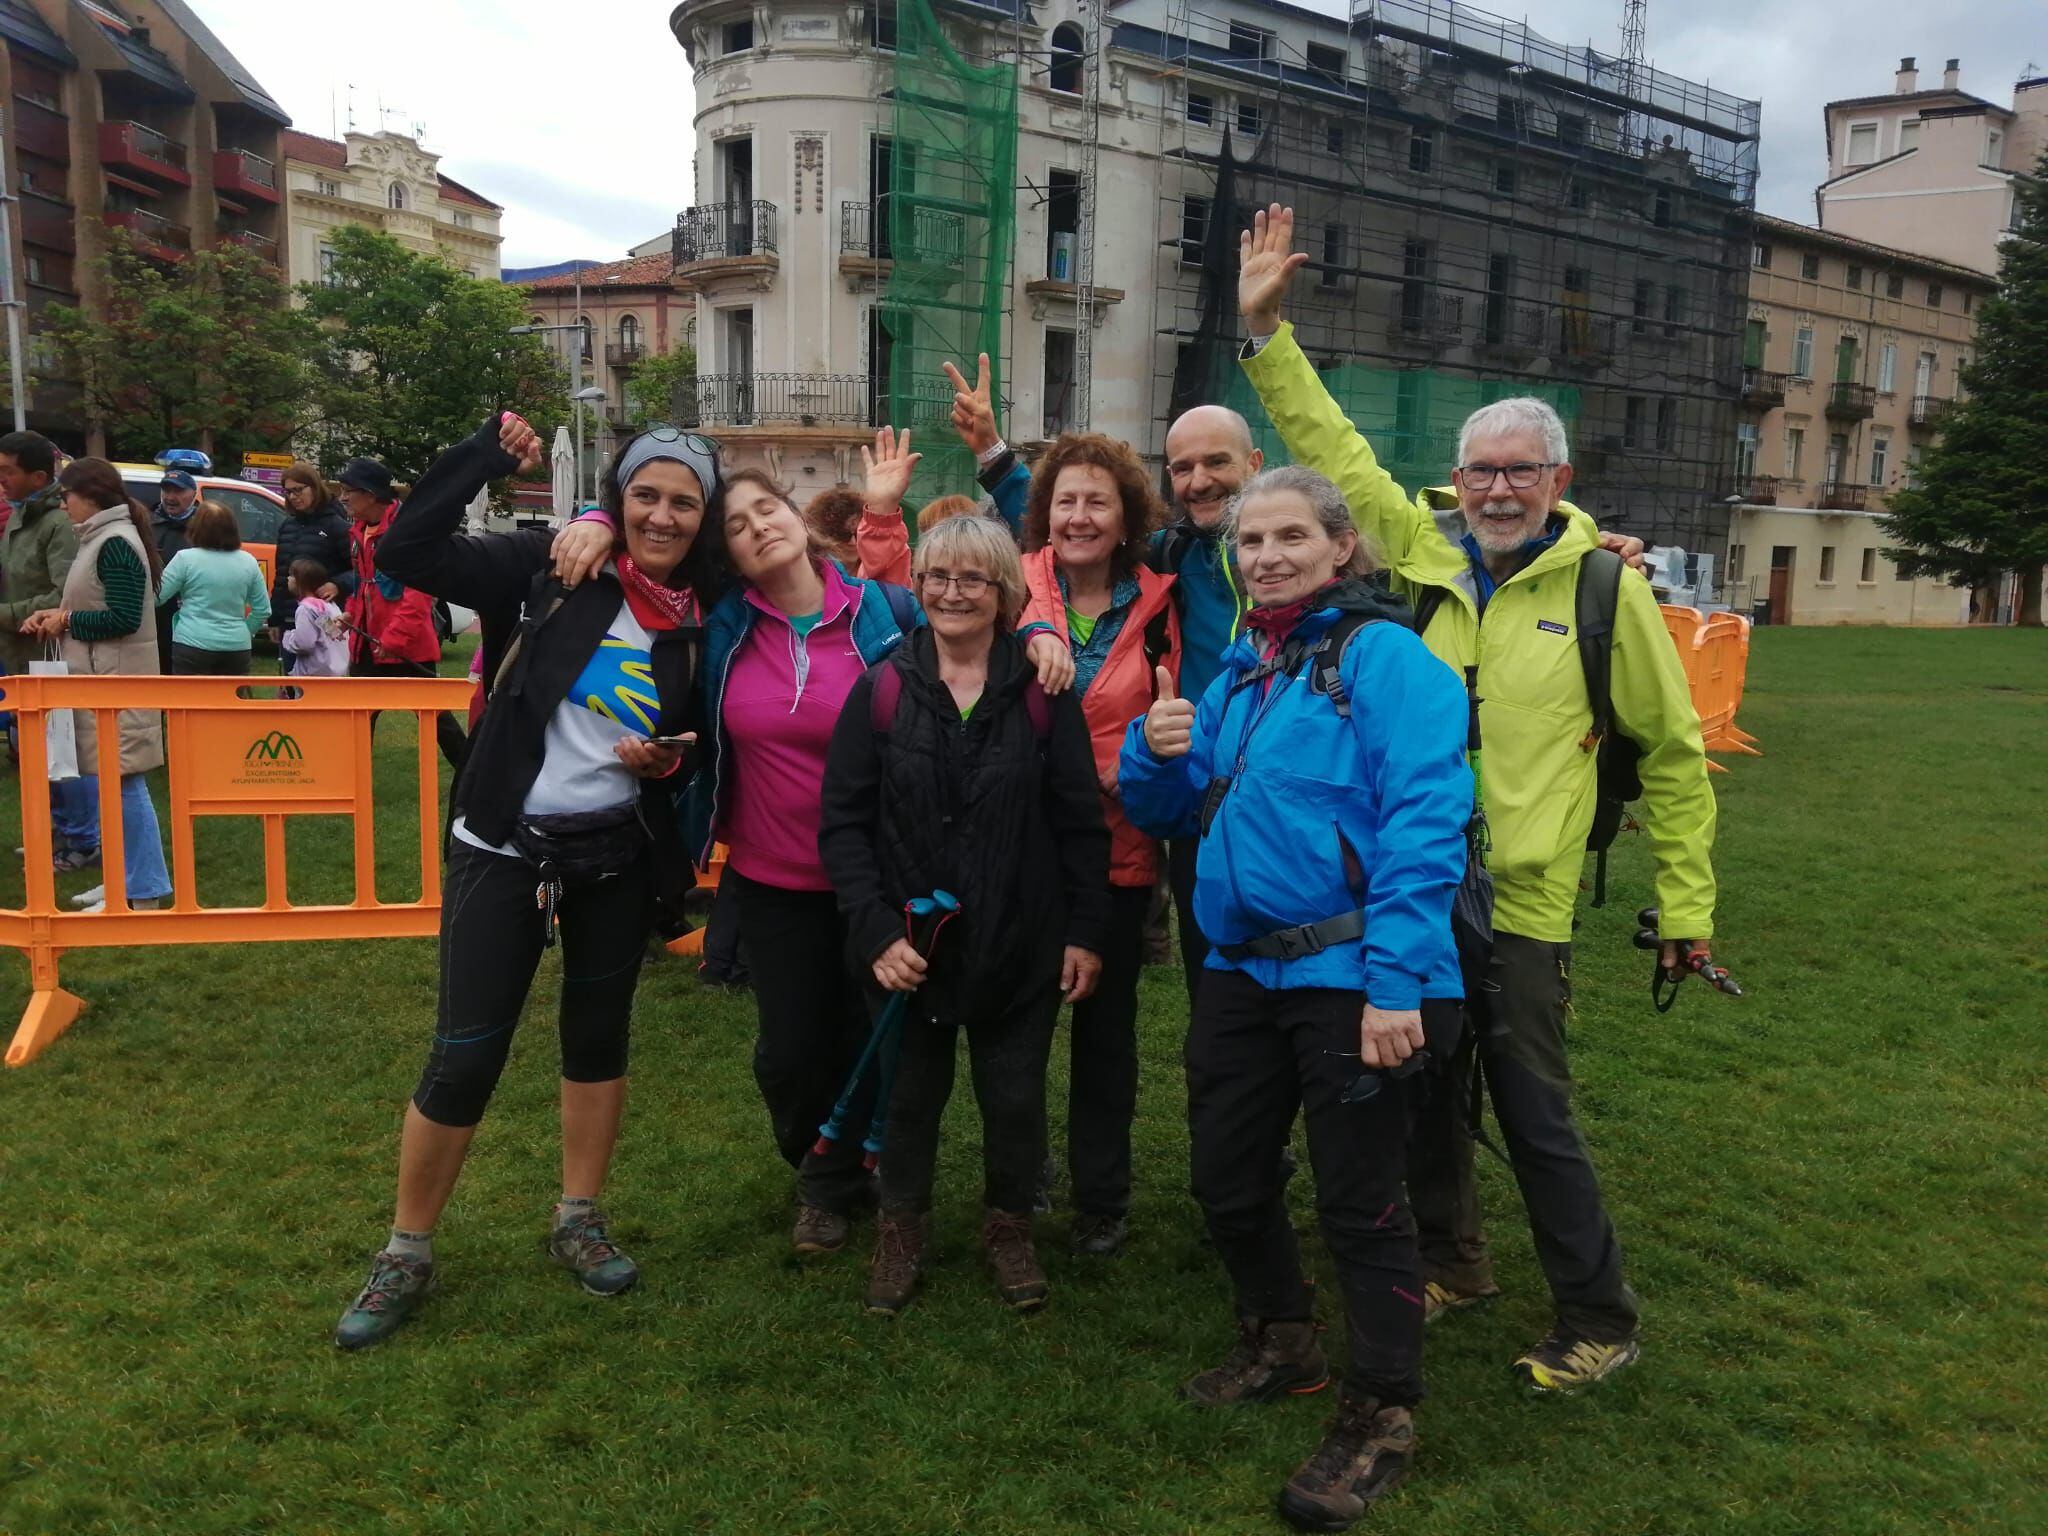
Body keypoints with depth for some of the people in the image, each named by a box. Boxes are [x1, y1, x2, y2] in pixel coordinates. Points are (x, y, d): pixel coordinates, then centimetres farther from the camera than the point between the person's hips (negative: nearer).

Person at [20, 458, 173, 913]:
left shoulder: (116, 543, -15)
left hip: (115, 685, -10)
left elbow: (124, 617, -22)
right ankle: (126, 878, 23)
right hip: (99, 682, 10)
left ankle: (145, 892, -1)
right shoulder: (101, 539, 14)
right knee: (100, 782, 14)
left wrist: (67, 620, -10)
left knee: (120, 785, -6)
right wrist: (56, 615, 5)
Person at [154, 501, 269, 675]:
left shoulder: (186, 558, -6)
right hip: (236, 648, 3)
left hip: (193, 646, -3)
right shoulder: (248, 561, 5)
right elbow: (263, 610, 9)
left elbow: (156, 597, -1)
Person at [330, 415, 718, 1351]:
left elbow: (701, 745, 12)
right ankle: (407, 1252, 20)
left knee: (598, 1033, 14)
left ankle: (579, 1220, 33)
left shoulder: (698, 624, 2)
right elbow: (404, 552, -14)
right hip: (503, 850, -3)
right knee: (465, 1053, 0)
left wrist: (668, 759, -10)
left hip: (617, 858, 3)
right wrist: (489, 455, -17)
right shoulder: (547, 571, -6)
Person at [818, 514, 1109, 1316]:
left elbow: (1081, 822, -1)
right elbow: (842, 821, -5)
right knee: (910, 1093, 15)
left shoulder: (1042, 693, -4)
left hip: (1021, 945, 0)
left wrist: (1085, 931, -3)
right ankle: (901, 1228, 38)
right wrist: (875, 928, -13)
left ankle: (1008, 1226, 38)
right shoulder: (882, 688, -4)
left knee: (1015, 1098, 12)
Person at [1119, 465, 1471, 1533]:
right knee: (1226, 1176, 17)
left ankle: (1380, 1419, 24)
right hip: (1243, 967, 8)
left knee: (1357, 1202, 4)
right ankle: (1279, 1344, 42)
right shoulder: (1240, 668, 13)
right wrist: (1157, 752, -4)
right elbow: (1173, 811, 18)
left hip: (1351, 978, -8)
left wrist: (1397, 981, -25)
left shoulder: (1382, 656, -10)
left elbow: (1425, 823, -19)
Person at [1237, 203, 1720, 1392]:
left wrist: (1687, 903, 3)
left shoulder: (1604, 587, -5)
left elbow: (1673, 752, 2)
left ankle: (1599, 1323, 25)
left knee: (1536, 1115, 4)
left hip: (1517, 903, -4)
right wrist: (1265, 328, 4)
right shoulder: (1423, 548, 2)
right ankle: (1456, 1265, 41)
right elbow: (1331, 446, 8)